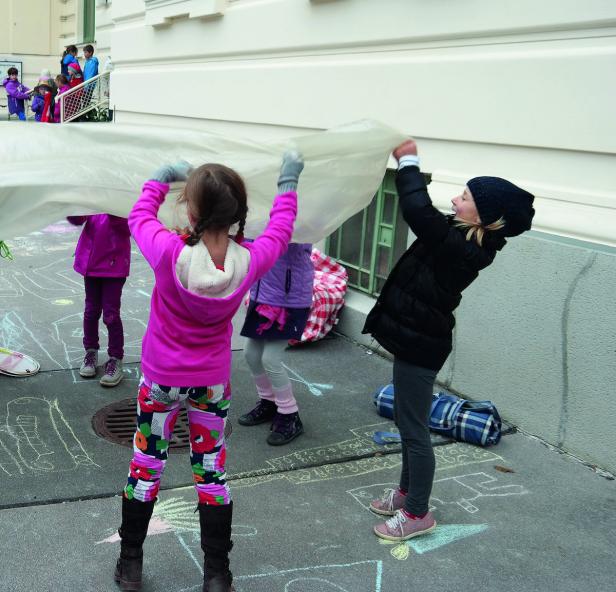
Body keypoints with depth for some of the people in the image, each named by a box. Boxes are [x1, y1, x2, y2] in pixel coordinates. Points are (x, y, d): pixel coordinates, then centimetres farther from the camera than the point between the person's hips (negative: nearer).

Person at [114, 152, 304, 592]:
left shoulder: (171, 254, -28)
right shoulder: (249, 261, -21)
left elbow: (140, 216, -6)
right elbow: (280, 231, 2)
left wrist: (162, 177, 9)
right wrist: (289, 181, 14)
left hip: (161, 379, -1)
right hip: (213, 383, 1)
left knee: (146, 468, 16)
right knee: (211, 473, 13)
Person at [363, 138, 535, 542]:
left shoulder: (463, 249, -25)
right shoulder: (467, 242, 2)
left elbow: (419, 211, -33)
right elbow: (426, 212, 17)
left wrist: (409, 162, -18)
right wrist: (408, 164, 9)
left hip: (420, 344, -10)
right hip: (416, 337, 10)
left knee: (414, 428, 2)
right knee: (408, 422, 21)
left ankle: (418, 513, 17)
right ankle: (408, 492, 37)